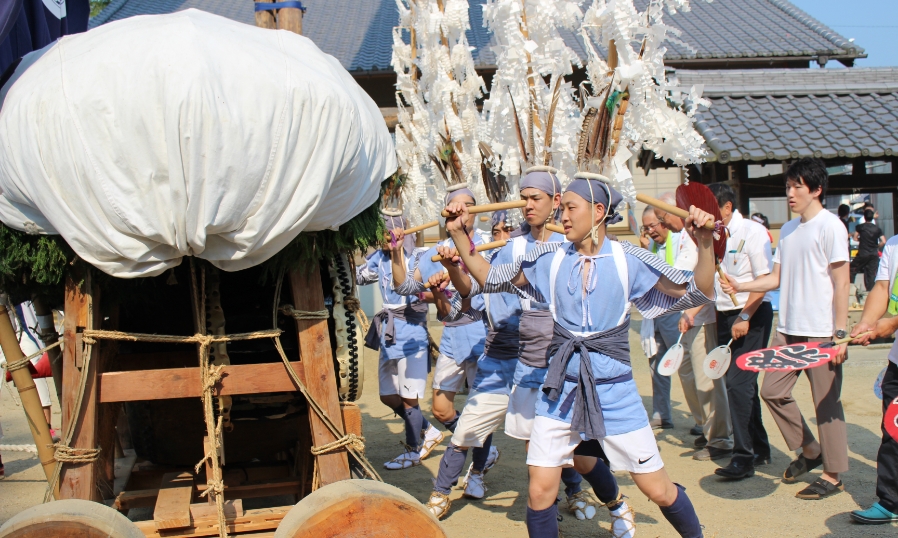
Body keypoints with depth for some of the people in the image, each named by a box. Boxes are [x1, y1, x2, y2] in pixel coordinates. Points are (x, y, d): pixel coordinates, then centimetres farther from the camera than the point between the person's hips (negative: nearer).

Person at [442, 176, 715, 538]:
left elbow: (697, 294, -7)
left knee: (659, 491, 6)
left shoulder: (628, 260, -7)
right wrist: (458, 235, -3)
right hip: (562, 390, 2)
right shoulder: (550, 258, 0)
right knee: (540, 492, -1)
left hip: (614, 390, -2)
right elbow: (491, 280, 7)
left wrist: (705, 243, -22)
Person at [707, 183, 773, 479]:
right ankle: (759, 448, 26)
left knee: (738, 382, -12)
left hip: (752, 315, -7)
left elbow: (765, 280, -14)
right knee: (739, 384, 12)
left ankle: (745, 457, -4)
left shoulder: (752, 232, -11)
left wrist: (744, 317, -18)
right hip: (724, 316, 7)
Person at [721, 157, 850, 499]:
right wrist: (739, 287, 0)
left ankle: (833, 475, 13)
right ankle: (809, 450, 26)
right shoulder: (788, 230, 14)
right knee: (772, 391, 8)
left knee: (826, 401, 0)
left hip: (820, 333, -7)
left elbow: (841, 282, -11)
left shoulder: (829, 226, -8)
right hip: (788, 330, 8)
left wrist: (840, 333, -15)